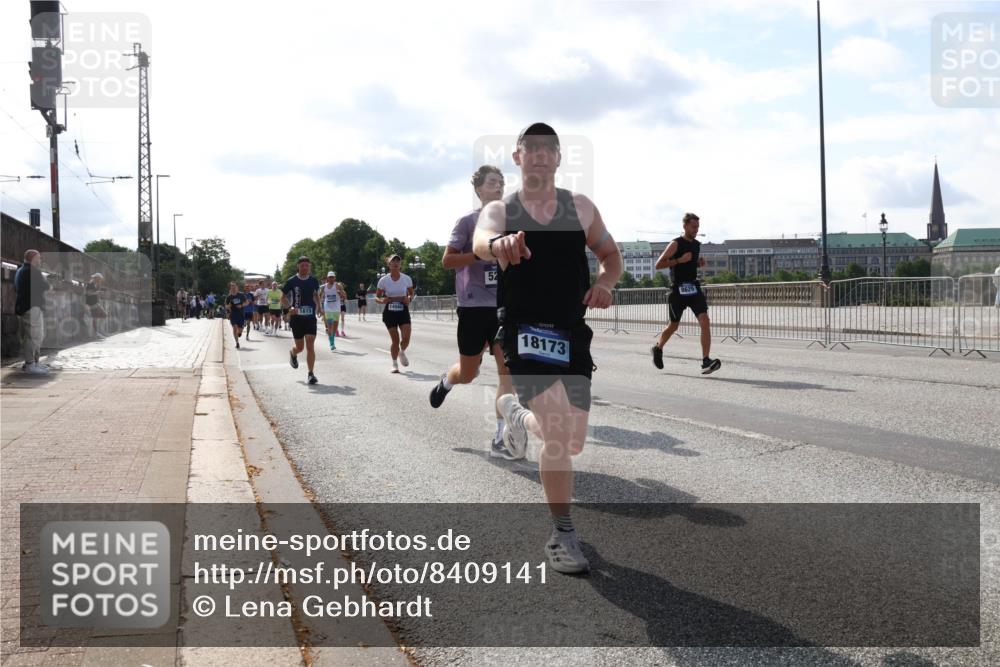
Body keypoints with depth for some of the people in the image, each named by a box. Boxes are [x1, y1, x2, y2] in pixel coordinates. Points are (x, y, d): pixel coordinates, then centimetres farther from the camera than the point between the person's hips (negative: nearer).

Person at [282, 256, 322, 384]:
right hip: (296, 317, -1)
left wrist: (319, 307, 10)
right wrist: (290, 307, -17)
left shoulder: (314, 281, 5)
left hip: (310, 317, 1)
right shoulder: (291, 281, -4)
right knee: (299, 347, 8)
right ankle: (293, 354, 45)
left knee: (310, 346, -9)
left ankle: (311, 374, -6)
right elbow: (283, 298, 0)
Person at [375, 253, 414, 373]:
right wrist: (382, 300, -19)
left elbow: (411, 294, 14)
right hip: (390, 312, -1)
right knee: (395, 340, -1)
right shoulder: (383, 280, -3)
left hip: (403, 311, 1)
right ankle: (395, 364, 18)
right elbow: (376, 297, 3)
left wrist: (409, 299, -9)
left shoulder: (406, 279, 0)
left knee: (406, 338, -9)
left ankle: (402, 352, 26)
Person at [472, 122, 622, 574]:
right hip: (525, 331, -4)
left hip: (572, 332, 4)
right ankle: (562, 535, -3)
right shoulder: (499, 210, -3)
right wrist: (497, 243, -51)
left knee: (573, 442, 10)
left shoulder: (581, 207, 5)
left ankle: (516, 412, 43)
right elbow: (480, 240, -25)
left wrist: (605, 282, -8)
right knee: (558, 431, -21)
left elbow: (610, 254, 16)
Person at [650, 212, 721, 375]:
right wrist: (679, 260, -21)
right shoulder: (676, 244, -8)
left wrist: (699, 263, 7)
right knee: (674, 325, 10)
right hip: (678, 289, -5)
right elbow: (658, 265, -12)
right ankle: (658, 348, 39)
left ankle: (706, 362, -18)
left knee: (705, 321, -15)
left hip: (694, 288, 5)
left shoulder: (697, 244, 11)